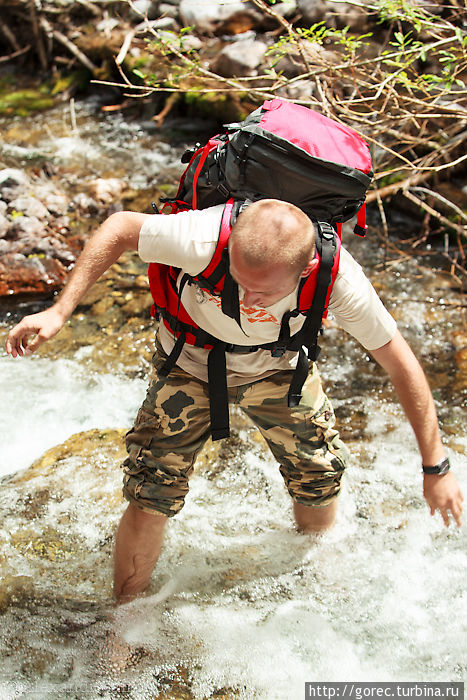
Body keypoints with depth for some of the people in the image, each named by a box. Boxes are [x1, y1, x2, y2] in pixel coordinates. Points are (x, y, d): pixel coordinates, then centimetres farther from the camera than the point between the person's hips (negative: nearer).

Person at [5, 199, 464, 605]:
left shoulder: (338, 279, -36)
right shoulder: (202, 240, -41)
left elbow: (401, 365, -23)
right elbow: (121, 227, -21)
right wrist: (59, 311, -27)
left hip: (277, 366, 2)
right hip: (190, 364, -1)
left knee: (321, 482, 10)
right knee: (149, 503, -6)